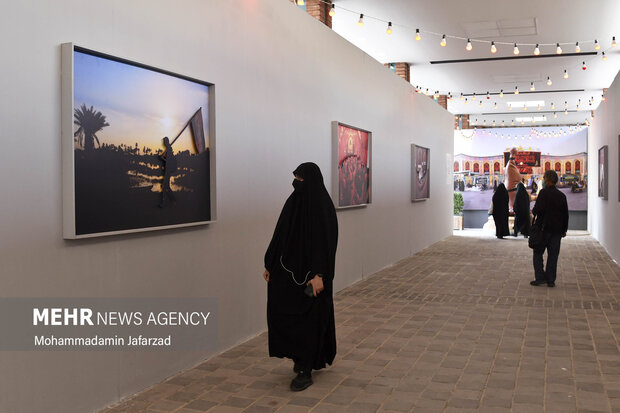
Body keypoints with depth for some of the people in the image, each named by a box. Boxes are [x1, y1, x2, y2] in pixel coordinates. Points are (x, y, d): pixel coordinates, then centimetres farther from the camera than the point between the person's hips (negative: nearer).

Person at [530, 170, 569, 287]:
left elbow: (538, 209, -18)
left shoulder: (544, 192, -10)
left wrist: (533, 211, 5)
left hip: (545, 229, -5)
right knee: (553, 255, 8)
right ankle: (551, 280, 9)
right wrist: (564, 229, 20)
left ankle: (540, 277, -2)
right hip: (557, 230, 5)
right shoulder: (561, 195, 8)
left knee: (538, 253, 6)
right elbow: (565, 214, 13)